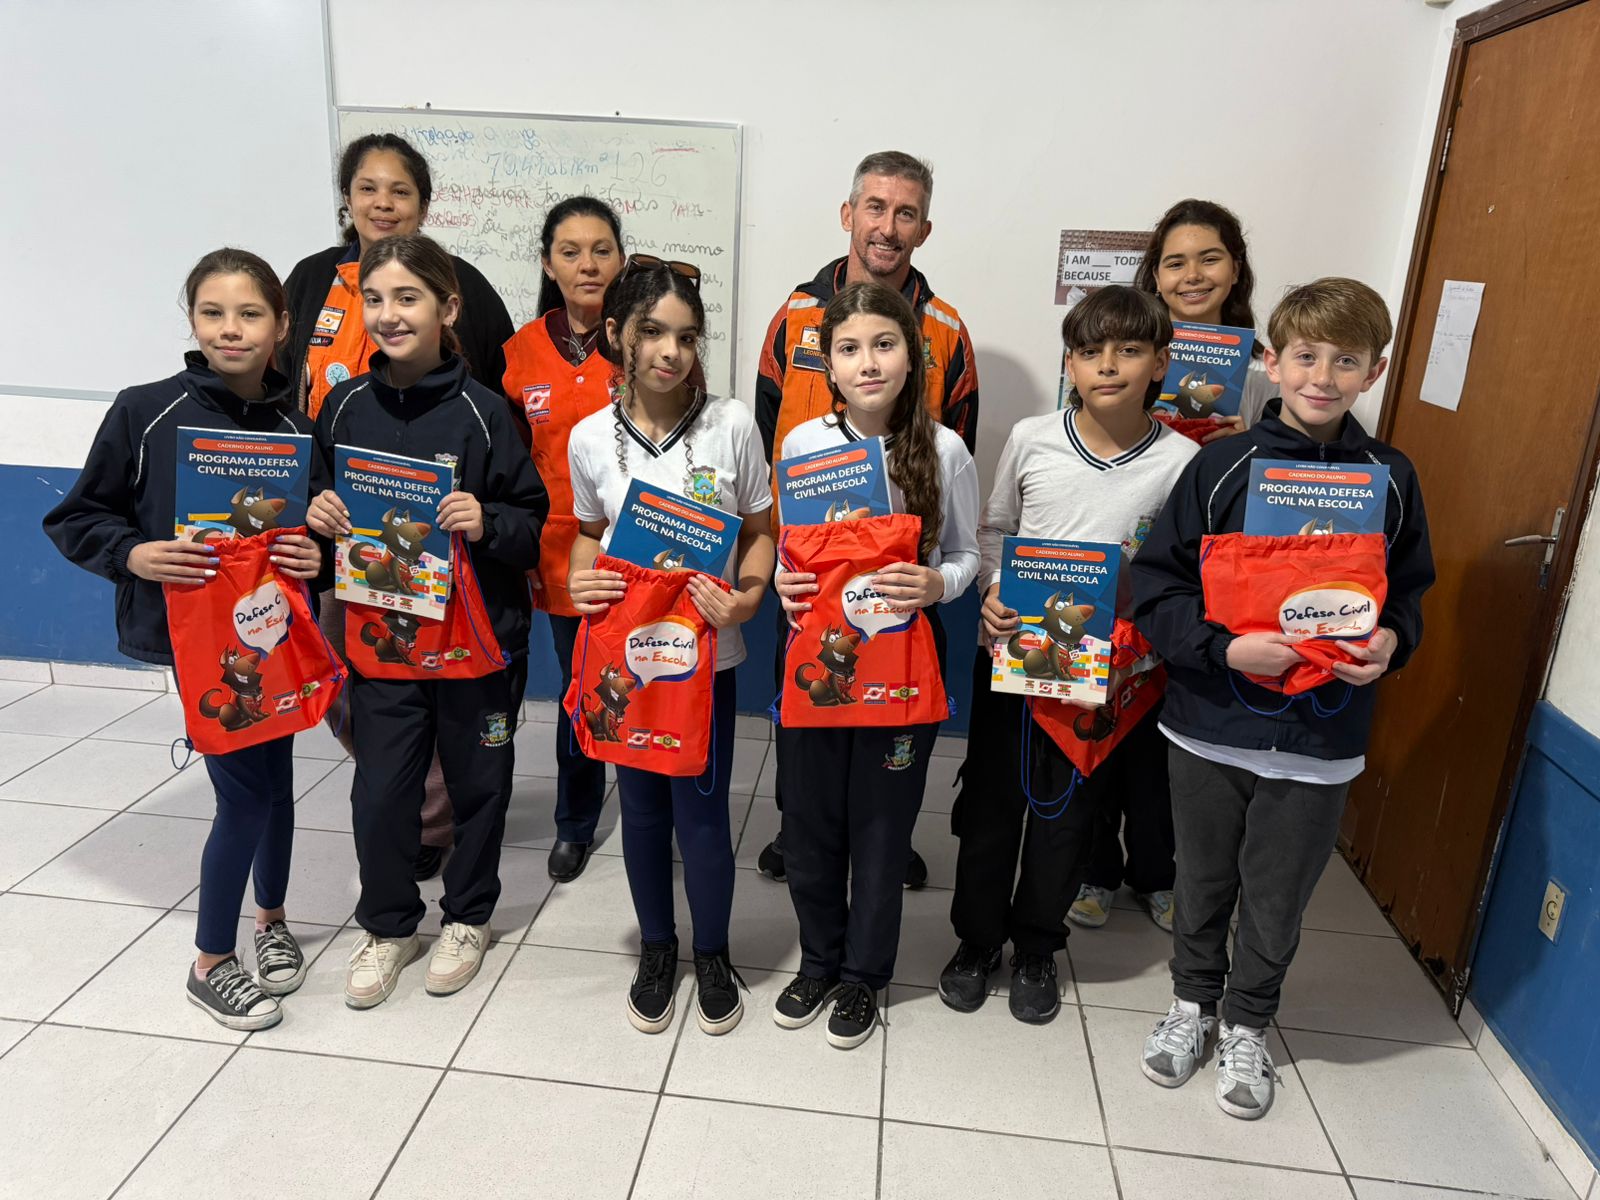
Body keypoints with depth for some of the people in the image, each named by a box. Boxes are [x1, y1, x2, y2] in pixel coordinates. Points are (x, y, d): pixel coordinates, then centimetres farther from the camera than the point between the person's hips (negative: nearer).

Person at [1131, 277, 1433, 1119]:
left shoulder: (1390, 479, -1)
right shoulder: (1223, 465, -7)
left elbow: (1410, 591, 10)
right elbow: (1154, 585, -9)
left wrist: (1390, 641, -11)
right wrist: (1226, 647, -23)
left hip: (1319, 741, 1)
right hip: (1211, 725, -1)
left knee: (1277, 899, 15)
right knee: (1204, 881, 18)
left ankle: (1247, 1026, 40)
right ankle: (1192, 1001, 43)